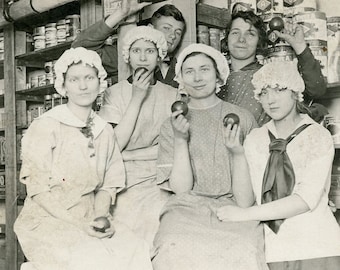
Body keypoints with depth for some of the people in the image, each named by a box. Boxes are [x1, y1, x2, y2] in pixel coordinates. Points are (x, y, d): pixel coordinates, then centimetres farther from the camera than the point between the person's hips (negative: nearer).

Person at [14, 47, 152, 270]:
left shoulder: (105, 131, 11)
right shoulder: (45, 126, -6)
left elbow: (107, 185, 10)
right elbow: (39, 189, -10)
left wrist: (100, 217, -10)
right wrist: (81, 224, -17)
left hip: (91, 218, 5)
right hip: (46, 220, -4)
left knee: (136, 250, -21)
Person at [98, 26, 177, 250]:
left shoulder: (172, 95, 11)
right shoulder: (115, 93, 7)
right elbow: (115, 144, -5)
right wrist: (136, 99, -6)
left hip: (160, 180, 2)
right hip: (127, 179, -1)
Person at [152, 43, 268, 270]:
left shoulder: (243, 118, 7)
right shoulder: (172, 125, 11)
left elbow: (245, 199, 4)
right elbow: (181, 189, 0)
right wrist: (180, 140, -10)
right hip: (187, 209, 0)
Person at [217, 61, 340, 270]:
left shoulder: (318, 136, -5)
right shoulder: (254, 140, 7)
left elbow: (306, 199, -15)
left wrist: (246, 214, -18)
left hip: (316, 249, -3)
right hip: (271, 249, 3)